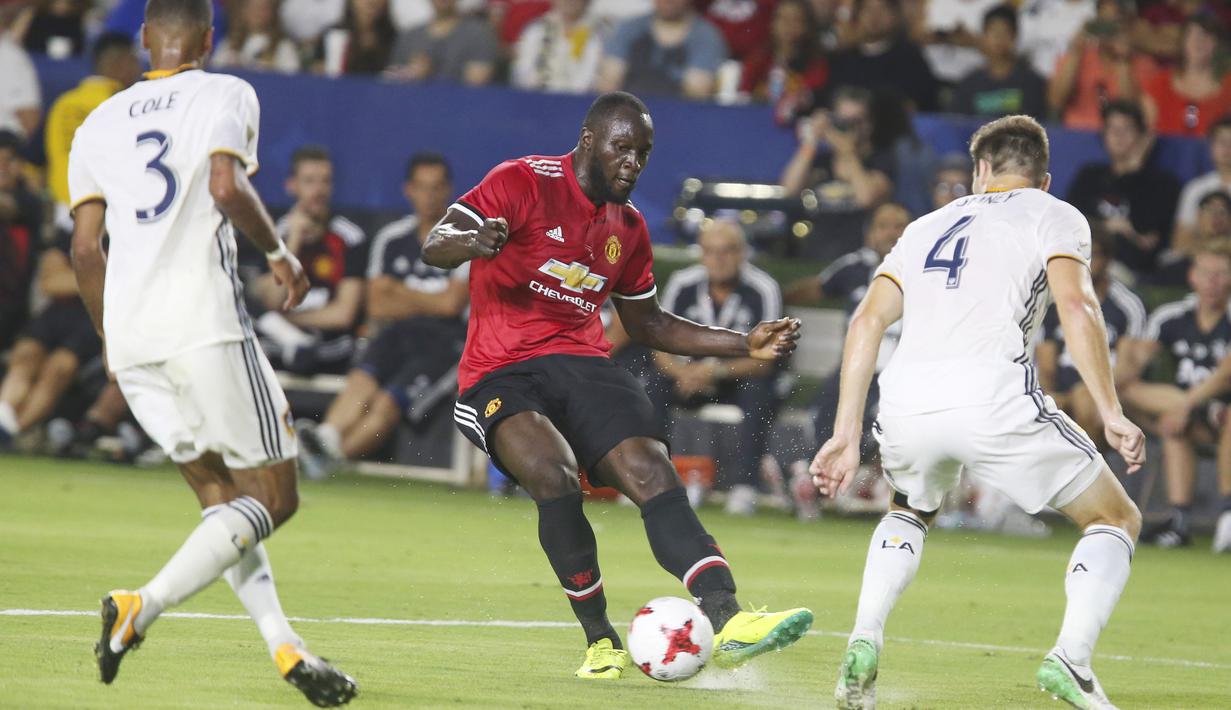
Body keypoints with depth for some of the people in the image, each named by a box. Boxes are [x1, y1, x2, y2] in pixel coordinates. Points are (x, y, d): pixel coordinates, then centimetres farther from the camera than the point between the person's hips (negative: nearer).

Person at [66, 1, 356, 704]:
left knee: (223, 498, 14)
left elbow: (85, 248, 13)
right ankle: (143, 605, -19)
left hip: (128, 335, 6)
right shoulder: (226, 95, 4)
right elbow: (227, 188, -14)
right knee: (272, 497, 0)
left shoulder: (99, 123, 18)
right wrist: (280, 252, 2)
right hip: (203, 320, -6)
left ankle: (285, 646, 0)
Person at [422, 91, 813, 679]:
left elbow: (647, 324, 28)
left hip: (585, 366, 5)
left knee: (652, 471, -20)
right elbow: (435, 247, -14)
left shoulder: (628, 227, 17)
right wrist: (472, 242, -39)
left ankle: (727, 621, -33)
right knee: (553, 473, -32)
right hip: (501, 375, -5)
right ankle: (600, 640, -17)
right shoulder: (522, 183, -3)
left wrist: (745, 345, 18)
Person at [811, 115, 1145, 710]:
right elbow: (1076, 307, -3)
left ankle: (864, 643, 14)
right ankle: (1071, 657, -8)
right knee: (1115, 519, 14)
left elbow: (868, 320, 18)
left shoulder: (929, 226, 29)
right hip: (994, 398, -4)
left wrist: (847, 435, 18)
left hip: (904, 404, 4)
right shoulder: (1054, 216, 16)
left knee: (910, 511, 36)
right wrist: (1111, 414, -5)